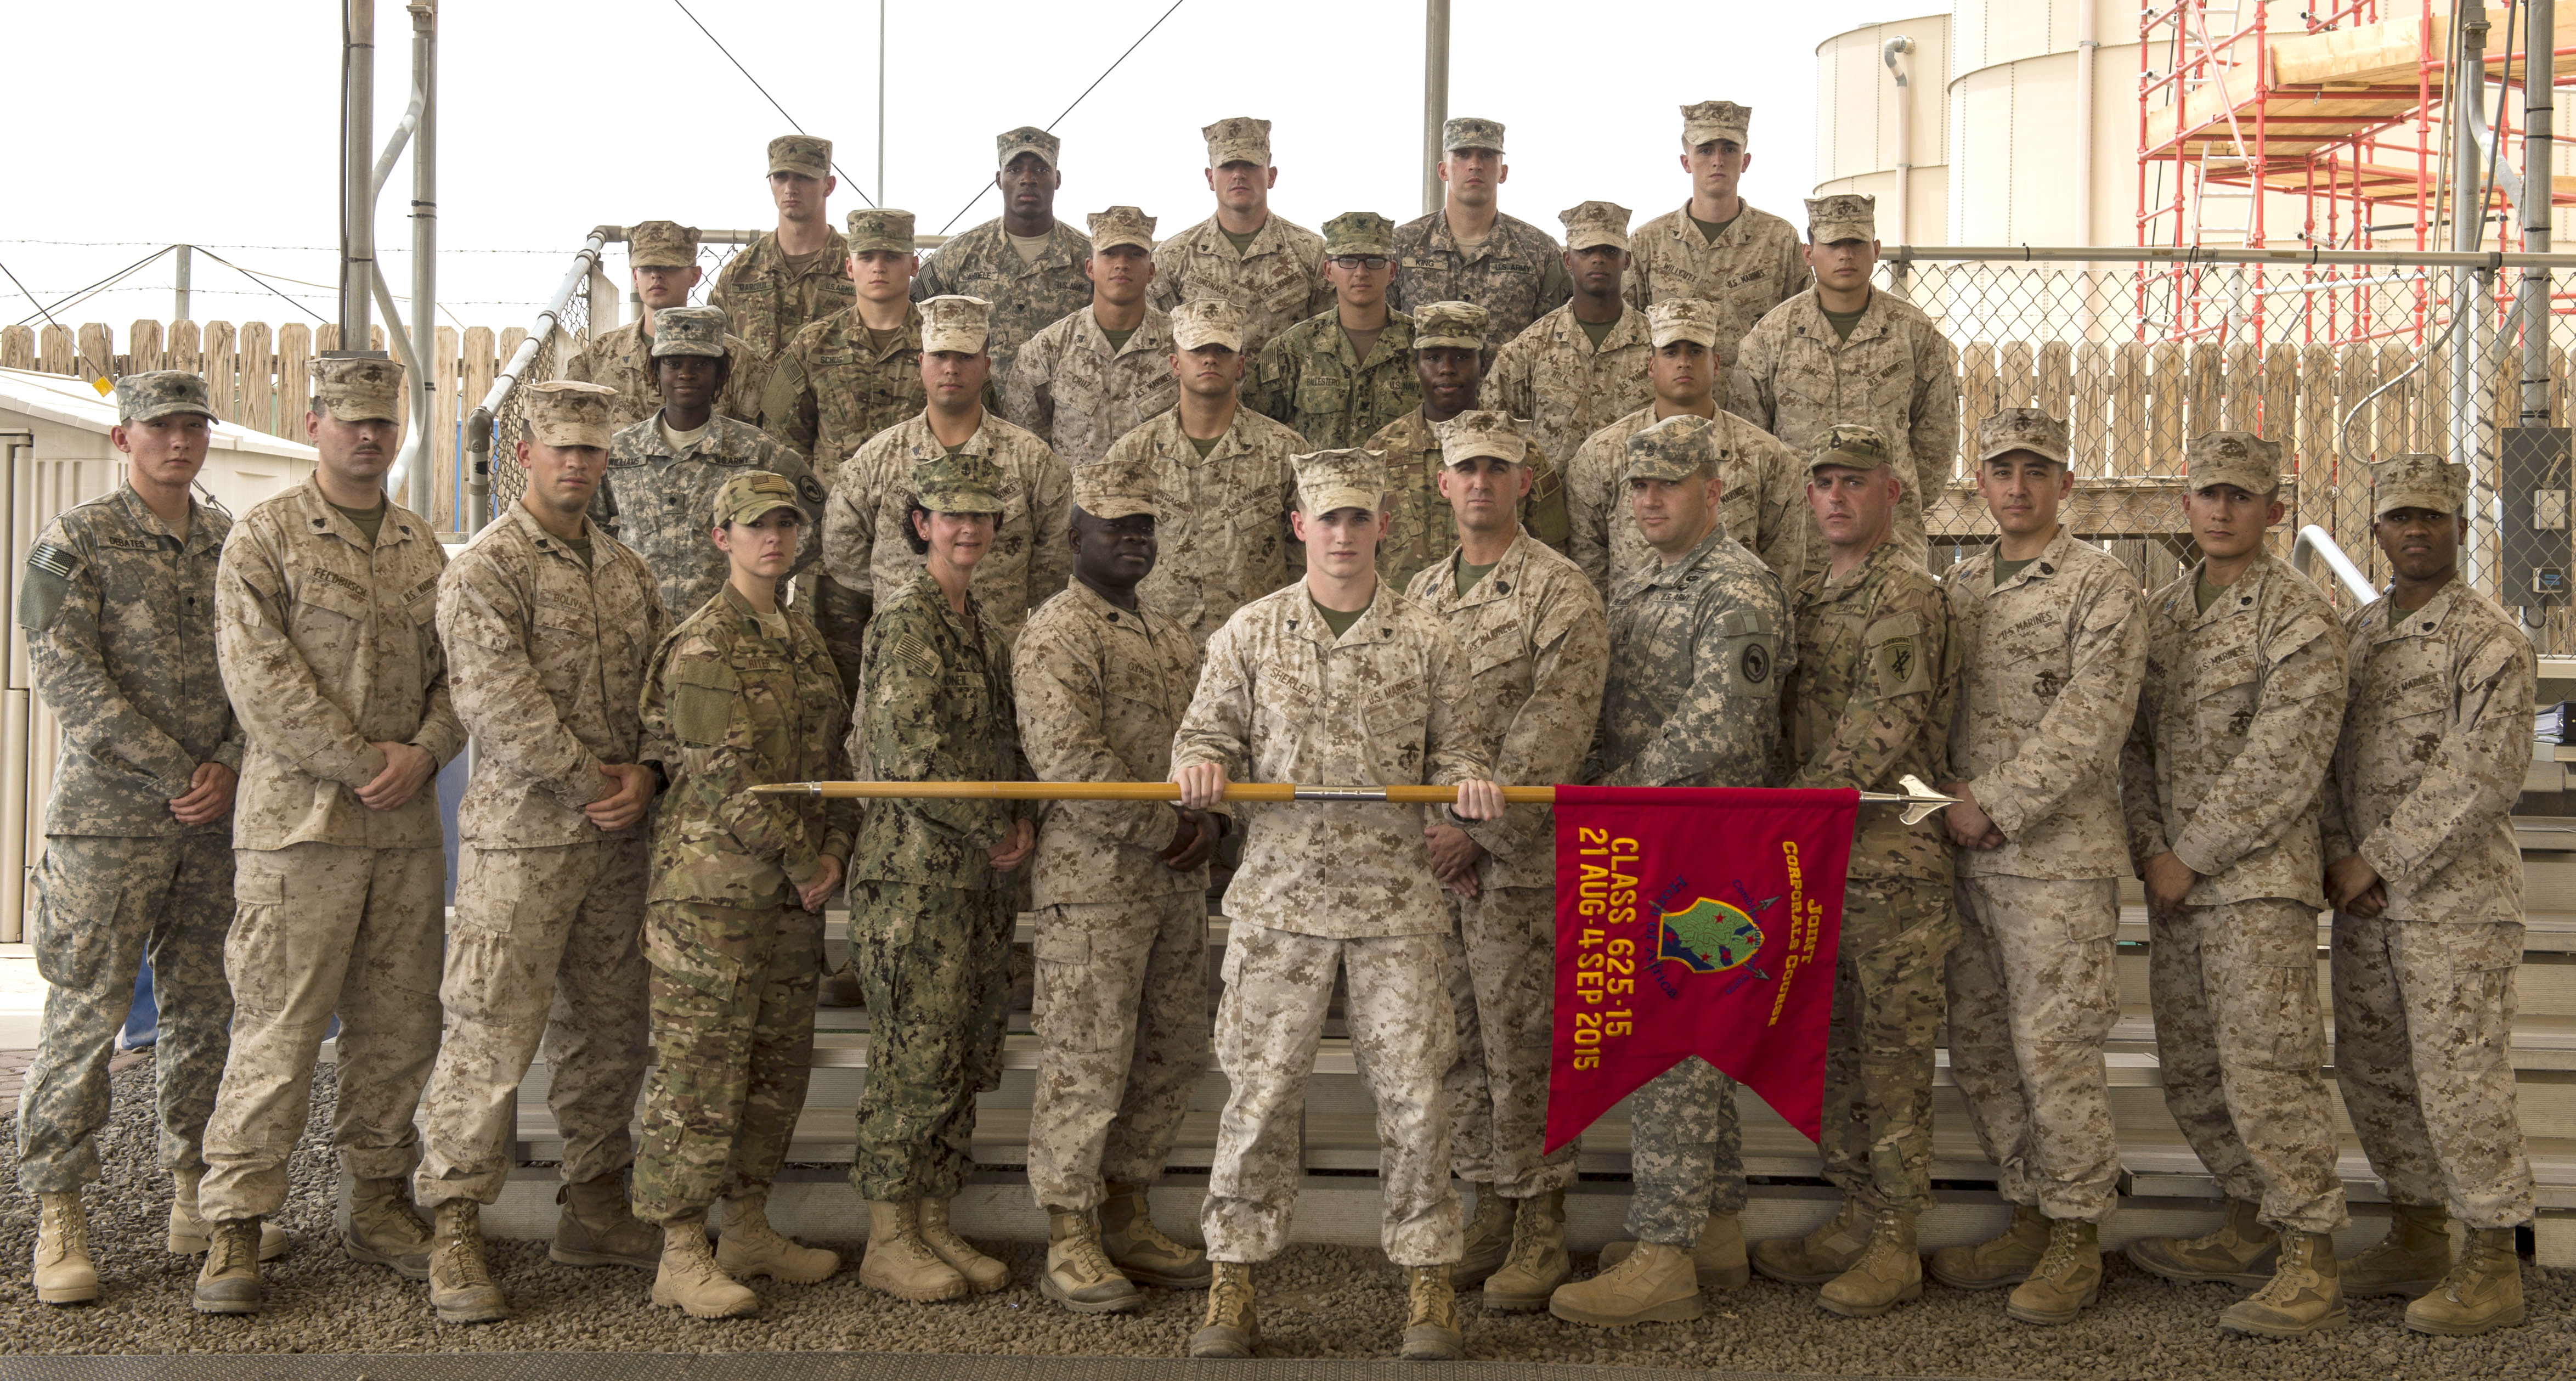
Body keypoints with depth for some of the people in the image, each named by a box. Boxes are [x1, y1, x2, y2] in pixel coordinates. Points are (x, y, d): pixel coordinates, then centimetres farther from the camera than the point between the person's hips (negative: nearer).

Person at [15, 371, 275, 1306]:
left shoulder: (234, 544, 11)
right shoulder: (74, 543, -2)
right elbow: (66, 677, -10)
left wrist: (229, 765, -7)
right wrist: (176, 775, -14)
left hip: (217, 816, 4)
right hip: (107, 816, -4)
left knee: (207, 1008, 8)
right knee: (86, 1010, -3)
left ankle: (196, 1194, 19)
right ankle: (59, 1214, 7)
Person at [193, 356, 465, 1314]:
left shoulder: (423, 548, 16)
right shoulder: (264, 536, 0)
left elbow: (458, 667, 14)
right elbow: (259, 675, -10)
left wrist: (424, 750, -5)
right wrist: (360, 759, -13)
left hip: (408, 823, 5)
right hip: (298, 819, -5)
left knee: (398, 1023, 9)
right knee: (277, 1028, -5)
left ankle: (379, 1205, 21)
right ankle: (234, 1226, 3)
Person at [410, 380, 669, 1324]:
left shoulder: (627, 572, 15)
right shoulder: (484, 569, -6)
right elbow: (498, 704, -16)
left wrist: (646, 775, -5)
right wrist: (589, 782, -15)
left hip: (618, 838, 7)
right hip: (520, 833, -7)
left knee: (610, 1034, 13)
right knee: (490, 1037, -6)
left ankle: (596, 1210, 26)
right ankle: (454, 1234, 2)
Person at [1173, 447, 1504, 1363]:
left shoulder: (1425, 642, 7)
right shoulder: (1250, 634, 7)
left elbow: (1456, 749, 10)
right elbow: (1206, 732, 9)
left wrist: (1468, 785, -12)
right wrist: (1202, 768, -13)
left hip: (1396, 905, 0)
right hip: (1280, 899, 0)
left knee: (1413, 1094, 1)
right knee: (1259, 1092, 2)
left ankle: (1428, 1285, 14)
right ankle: (1233, 1286, 14)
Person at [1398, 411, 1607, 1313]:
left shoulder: (1559, 592, -6)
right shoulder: (1420, 595, 15)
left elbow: (1553, 733, -13)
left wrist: (1479, 827, -16)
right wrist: (1431, 831, 0)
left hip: (1521, 856, -6)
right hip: (1436, 853, 6)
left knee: (1522, 1043, -3)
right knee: (1460, 1041, 11)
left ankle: (1541, 1229, 8)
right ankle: (1490, 1209, 22)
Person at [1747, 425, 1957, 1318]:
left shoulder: (1906, 599, -10)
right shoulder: (1804, 601, 16)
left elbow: (1880, 732, -19)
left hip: (1892, 860, -8)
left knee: (1895, 1050, -1)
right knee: (1835, 1046, 13)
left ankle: (1896, 1243, 6)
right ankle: (1856, 1216, 24)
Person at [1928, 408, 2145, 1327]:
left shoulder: (2102, 588, -4)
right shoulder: (1957, 587, 16)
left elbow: (2086, 725, -13)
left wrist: (1995, 805, -14)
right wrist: (1950, 794, 0)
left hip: (2059, 856, -6)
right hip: (1969, 854, 7)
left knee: (2052, 1047, -6)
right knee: (1978, 1049, 10)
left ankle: (2076, 1238, 7)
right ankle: (2031, 1216, 24)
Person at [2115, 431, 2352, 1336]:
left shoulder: (2299, 620, -7)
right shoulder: (2158, 615, 14)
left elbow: (2281, 766, -14)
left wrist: (2193, 857, -13)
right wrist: (2149, 849, 0)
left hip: (2258, 880, -7)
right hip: (2174, 879, 7)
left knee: (2265, 1065, -10)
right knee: (2191, 1072, 12)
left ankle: (2311, 1267, -4)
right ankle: (2248, 1232, 27)